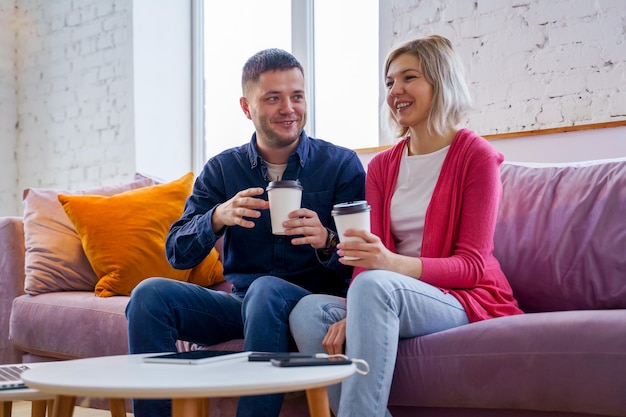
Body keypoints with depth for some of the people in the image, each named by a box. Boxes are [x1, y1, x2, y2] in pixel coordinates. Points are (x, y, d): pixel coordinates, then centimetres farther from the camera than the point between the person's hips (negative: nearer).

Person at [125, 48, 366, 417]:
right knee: (150, 294, -18)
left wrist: (326, 242, -29)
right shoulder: (221, 170, 8)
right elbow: (178, 254, 1)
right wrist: (218, 218, -20)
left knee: (266, 290, -36)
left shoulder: (341, 164, 0)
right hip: (239, 302, 4)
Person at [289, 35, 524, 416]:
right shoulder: (382, 166, 13)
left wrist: (392, 263, -28)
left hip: (466, 300, -5)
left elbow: (472, 264, -10)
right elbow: (369, 257, 4)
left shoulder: (476, 156, -4)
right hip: (390, 300, 5)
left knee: (374, 285, -34)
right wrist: (352, 316, -19)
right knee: (308, 310, -22)